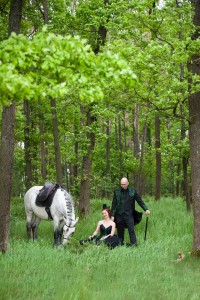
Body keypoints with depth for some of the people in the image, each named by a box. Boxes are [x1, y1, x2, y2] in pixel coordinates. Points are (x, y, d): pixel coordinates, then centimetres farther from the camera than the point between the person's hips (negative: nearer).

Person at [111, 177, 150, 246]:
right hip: (119, 215, 1)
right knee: (120, 231, 6)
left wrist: (146, 209, -2)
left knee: (131, 230, -10)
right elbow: (114, 204, 7)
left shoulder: (132, 192, 3)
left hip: (129, 215, -1)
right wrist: (112, 215, 4)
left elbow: (140, 201, 6)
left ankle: (134, 244, -11)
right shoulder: (117, 192, 5)